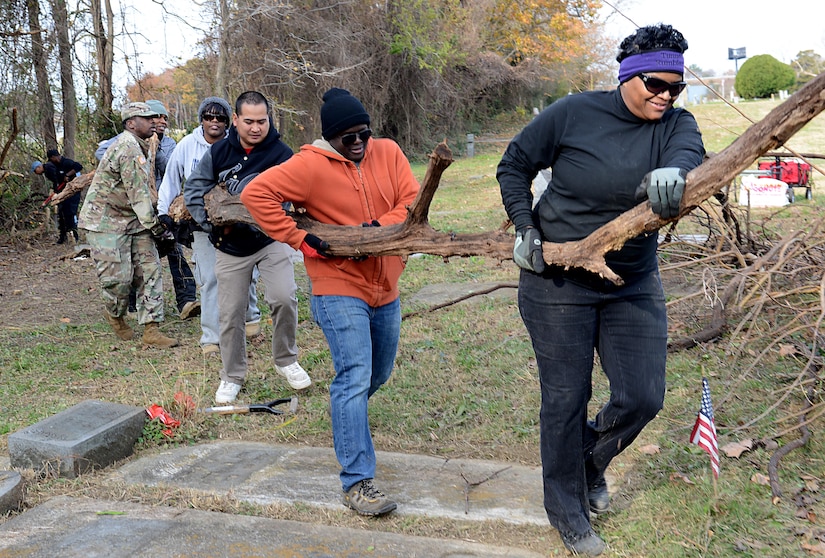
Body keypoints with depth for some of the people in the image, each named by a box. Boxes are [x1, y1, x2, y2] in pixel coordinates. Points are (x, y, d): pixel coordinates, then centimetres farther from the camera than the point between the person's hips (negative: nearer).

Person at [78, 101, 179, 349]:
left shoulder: (139, 147, 14)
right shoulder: (128, 147, -18)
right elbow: (138, 193, -20)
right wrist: (154, 226, -17)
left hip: (132, 220, 9)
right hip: (106, 222, -9)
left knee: (149, 271, -1)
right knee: (118, 277, -8)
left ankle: (151, 330, 0)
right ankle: (115, 315, 23)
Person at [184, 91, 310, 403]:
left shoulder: (281, 154, -11)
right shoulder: (218, 152, -2)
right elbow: (193, 190, 0)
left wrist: (239, 220, -28)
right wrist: (214, 224, -13)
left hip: (271, 240, -2)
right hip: (230, 248, 2)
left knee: (284, 298, -20)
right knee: (230, 314, 7)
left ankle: (285, 360, 6)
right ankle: (232, 377, 25)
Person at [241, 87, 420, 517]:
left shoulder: (388, 153, 3)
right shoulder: (310, 165, -11)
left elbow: (413, 199, -3)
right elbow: (256, 194, -16)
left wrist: (379, 227, -21)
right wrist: (301, 241, -19)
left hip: (385, 287, 6)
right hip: (340, 290, -6)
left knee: (379, 374, 21)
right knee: (355, 378, -15)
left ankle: (345, 421, 52)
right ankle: (357, 481, -9)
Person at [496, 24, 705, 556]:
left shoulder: (676, 125, -2)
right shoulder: (574, 113, -10)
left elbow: (688, 153, -27)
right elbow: (514, 165, 1)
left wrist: (672, 173, -51)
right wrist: (525, 227, -11)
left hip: (634, 283, 4)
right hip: (557, 279, -3)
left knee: (643, 397, -1)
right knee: (566, 398, 5)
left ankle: (591, 458, 34)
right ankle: (566, 508, 27)